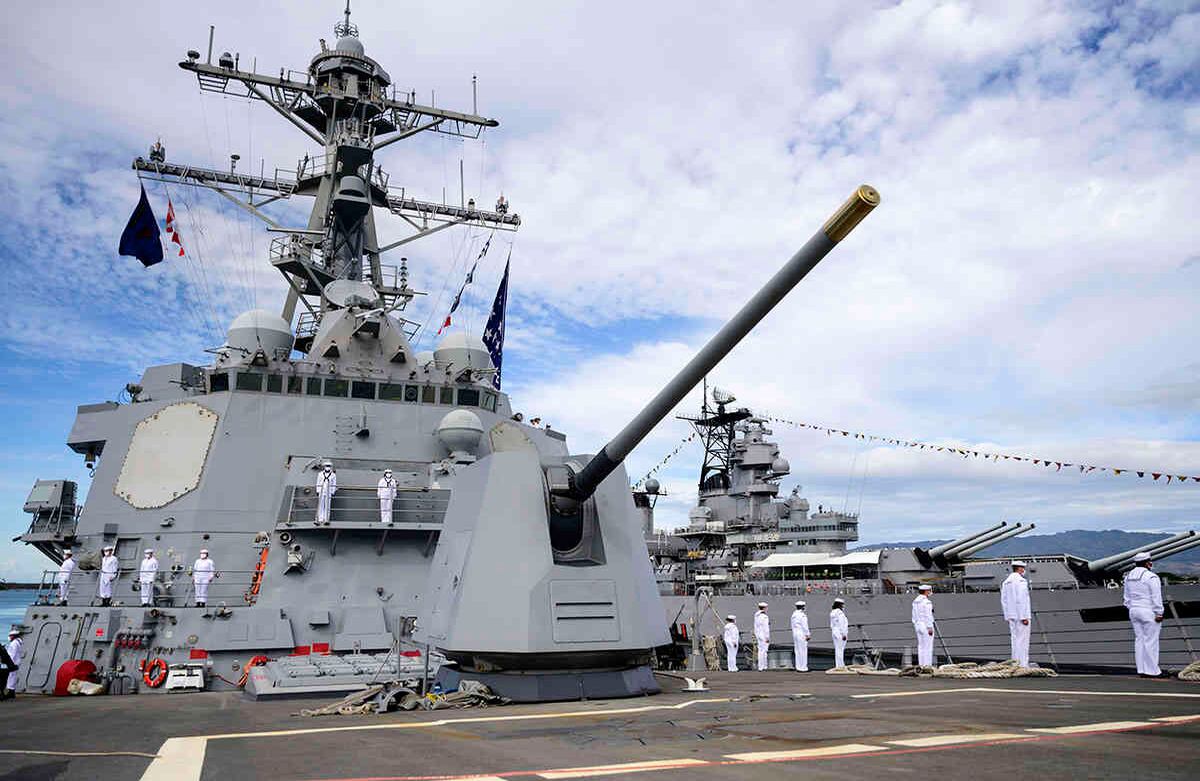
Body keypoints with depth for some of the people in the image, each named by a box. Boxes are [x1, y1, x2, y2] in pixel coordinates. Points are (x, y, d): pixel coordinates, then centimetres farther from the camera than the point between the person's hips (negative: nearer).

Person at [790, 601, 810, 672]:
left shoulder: (793, 614, 10)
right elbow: (805, 626, -16)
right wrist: (807, 635, -10)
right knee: (803, 651, -3)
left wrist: (794, 635, 18)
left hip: (795, 634, 8)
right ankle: (803, 667, -1)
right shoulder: (802, 615, -14)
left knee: (797, 651, 10)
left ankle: (798, 667, 13)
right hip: (802, 634, -8)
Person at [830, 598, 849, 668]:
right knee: (840, 650, -6)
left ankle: (837, 665, 16)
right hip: (841, 633, -9)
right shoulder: (840, 612, -14)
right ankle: (840, 666, -4)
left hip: (835, 633, 9)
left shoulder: (832, 612, 12)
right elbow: (841, 624, -18)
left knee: (837, 650, 12)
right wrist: (844, 634, -17)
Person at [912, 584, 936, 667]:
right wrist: (930, 628, -17)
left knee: (920, 646, 10)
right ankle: (927, 665, -4)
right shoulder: (926, 601, -14)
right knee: (928, 646, -3)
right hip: (926, 625, -8)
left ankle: (921, 664, 11)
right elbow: (928, 616, -18)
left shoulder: (915, 601, 11)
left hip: (918, 625, 8)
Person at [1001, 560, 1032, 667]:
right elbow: (1021, 600, -18)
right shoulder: (1021, 580, -11)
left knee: (1015, 640, 11)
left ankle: (1016, 664, 12)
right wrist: (1024, 617, -17)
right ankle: (1023, 665, -6)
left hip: (1011, 615, 8)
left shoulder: (1006, 582, 14)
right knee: (1023, 640, -5)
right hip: (1021, 615, -8)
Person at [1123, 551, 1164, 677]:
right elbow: (1156, 598, -15)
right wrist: (1159, 614, -10)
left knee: (1139, 639, 10)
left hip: (1134, 611, 7)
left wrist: (1131, 608, 17)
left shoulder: (1128, 576, 9)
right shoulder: (1151, 577, -14)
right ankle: (1152, 671, 4)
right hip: (1149, 612, -7)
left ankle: (1142, 670, 13)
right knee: (1151, 641, -1)